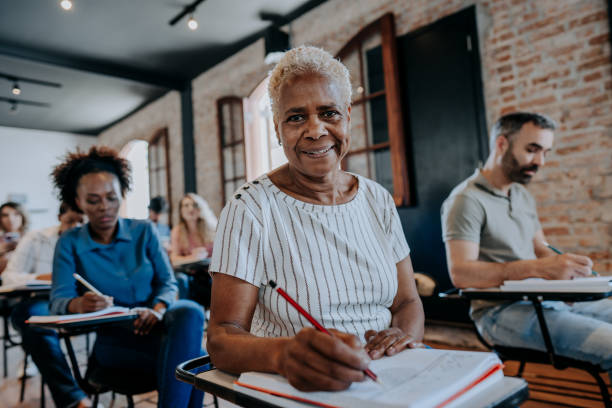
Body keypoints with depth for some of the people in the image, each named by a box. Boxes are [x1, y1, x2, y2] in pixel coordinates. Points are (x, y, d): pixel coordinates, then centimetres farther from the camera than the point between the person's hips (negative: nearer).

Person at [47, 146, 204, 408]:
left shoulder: (144, 231, 10)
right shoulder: (70, 243, 6)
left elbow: (168, 282, 5)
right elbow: (58, 300, -5)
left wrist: (157, 310, -19)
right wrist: (79, 304, -31)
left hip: (156, 324, 3)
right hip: (113, 339, -3)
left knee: (190, 312, -36)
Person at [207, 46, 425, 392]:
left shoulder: (378, 200, 5)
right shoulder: (250, 209, -11)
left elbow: (409, 302, 9)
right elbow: (222, 338, -16)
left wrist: (403, 334, -14)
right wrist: (284, 353, -37)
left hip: (387, 386, 4)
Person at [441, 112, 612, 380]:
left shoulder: (523, 196, 19)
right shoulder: (467, 199, -11)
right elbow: (460, 273, -20)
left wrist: (564, 262, -4)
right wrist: (538, 268, -27)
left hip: (544, 300, 9)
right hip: (499, 311, -9)